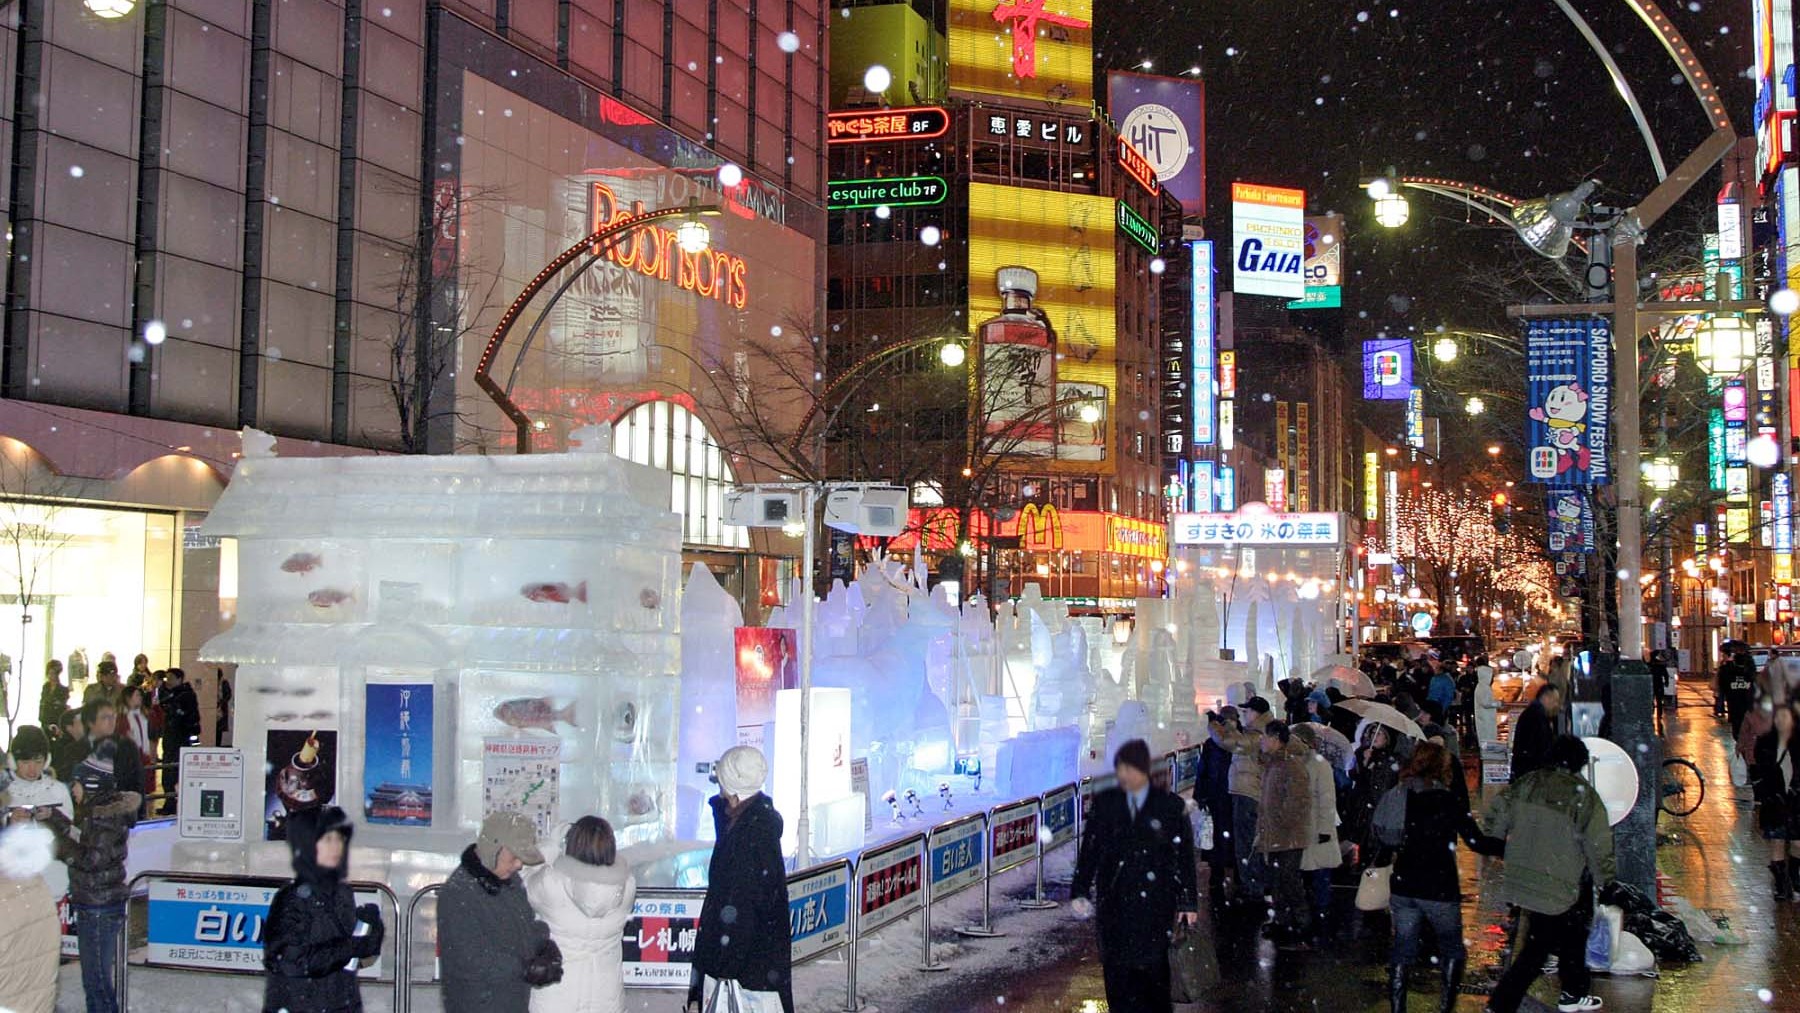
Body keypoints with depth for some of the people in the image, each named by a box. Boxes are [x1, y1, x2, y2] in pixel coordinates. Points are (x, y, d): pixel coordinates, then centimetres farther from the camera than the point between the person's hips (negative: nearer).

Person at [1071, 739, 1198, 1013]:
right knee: (1116, 967, 3)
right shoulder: (1105, 803, 5)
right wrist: (1080, 892, 4)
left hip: (1154, 902, -2)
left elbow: (1184, 855, 3)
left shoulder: (1170, 806, 0)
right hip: (1114, 901, 2)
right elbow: (1089, 849, 7)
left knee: (1152, 966, -1)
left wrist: (1188, 901, 1)